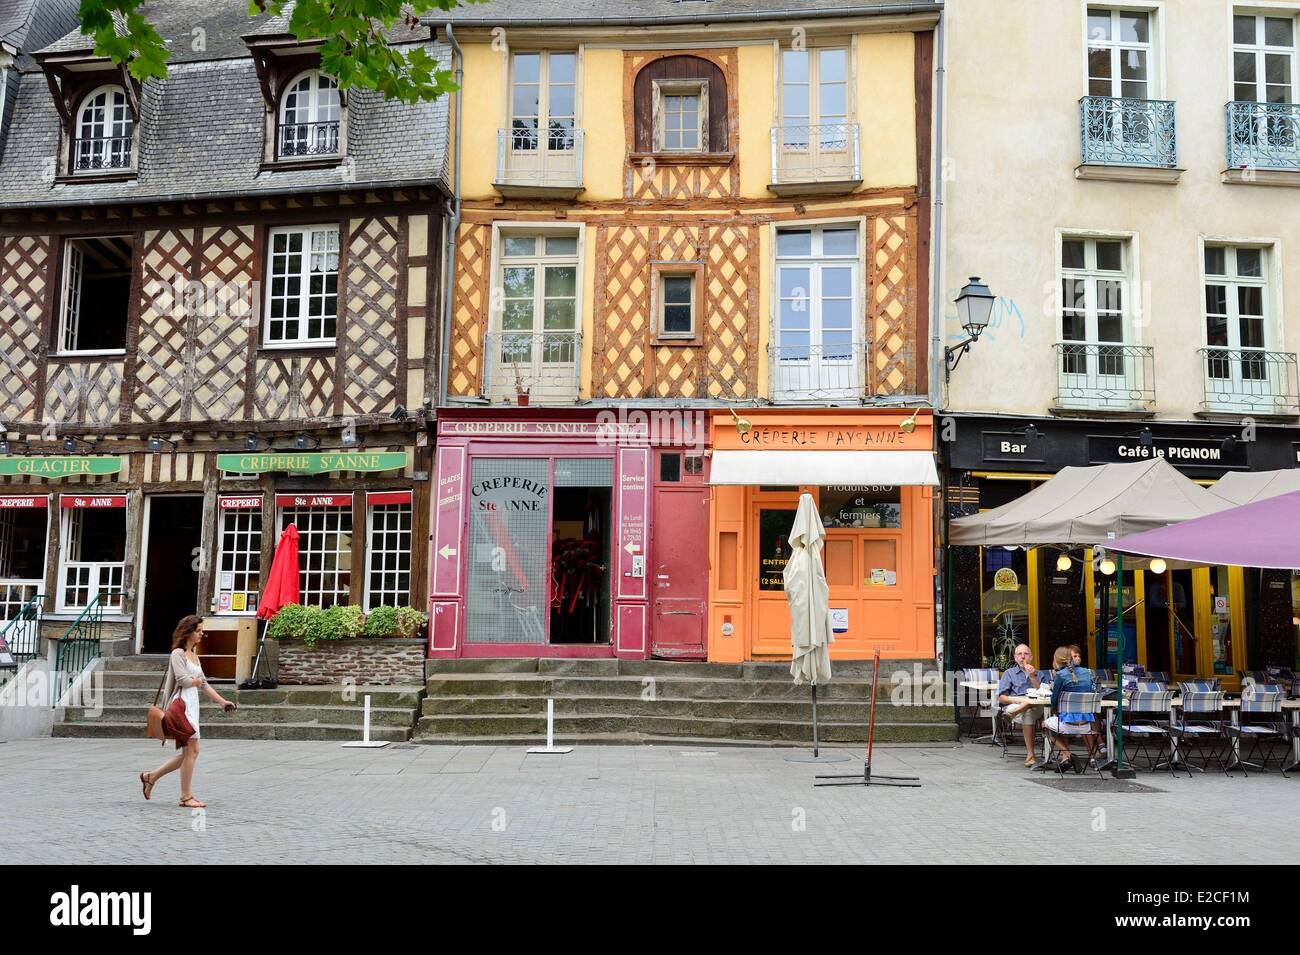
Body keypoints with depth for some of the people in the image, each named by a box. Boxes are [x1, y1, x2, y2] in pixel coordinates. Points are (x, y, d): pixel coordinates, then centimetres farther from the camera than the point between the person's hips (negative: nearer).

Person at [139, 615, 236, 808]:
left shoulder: (194, 655, 18)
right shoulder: (177, 653, -7)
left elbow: (204, 684, 22)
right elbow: (183, 680, -19)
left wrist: (222, 701, 18)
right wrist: (197, 680, 1)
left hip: (192, 705, 9)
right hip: (181, 704, -9)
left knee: (188, 752, 10)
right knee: (192, 750, -8)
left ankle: (150, 777, 23)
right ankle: (186, 796, -1)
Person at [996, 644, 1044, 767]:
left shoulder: (1038, 674, 25)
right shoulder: (1009, 673, 20)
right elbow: (1001, 698, 7)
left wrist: (1032, 677, -2)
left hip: (1036, 707, 2)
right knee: (1028, 713, -38)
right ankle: (1030, 754, -37)